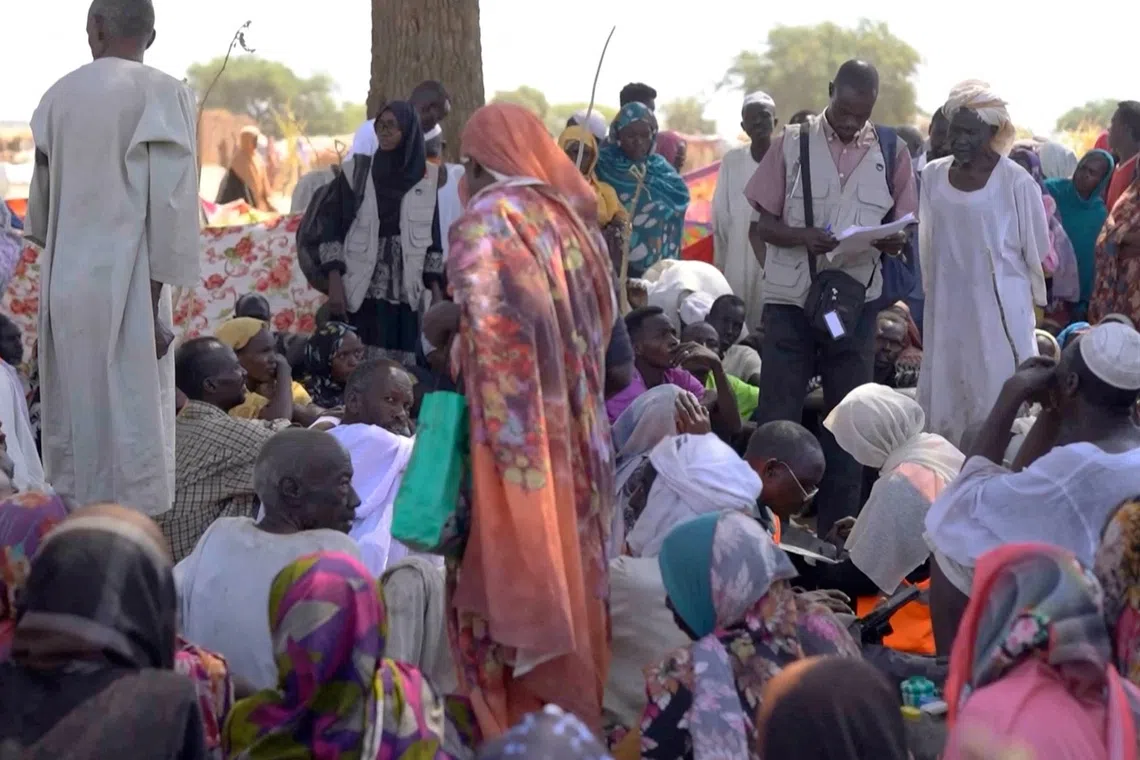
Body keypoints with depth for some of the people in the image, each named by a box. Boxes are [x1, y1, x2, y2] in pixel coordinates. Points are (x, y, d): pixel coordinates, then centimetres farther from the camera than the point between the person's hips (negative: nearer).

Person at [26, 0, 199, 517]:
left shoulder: (58, 95, 8)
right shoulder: (163, 94, -7)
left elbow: (42, 204, 16)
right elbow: (170, 202, -13)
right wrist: (156, 301, -10)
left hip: (65, 286, 5)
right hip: (125, 285, -5)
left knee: (72, 427, 13)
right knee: (131, 423, -2)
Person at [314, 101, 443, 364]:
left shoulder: (427, 177, 6)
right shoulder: (355, 171, 1)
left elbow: (432, 236, 10)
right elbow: (332, 228, -1)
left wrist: (437, 292, 5)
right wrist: (334, 283, -11)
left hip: (405, 291, 2)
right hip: (359, 288, -2)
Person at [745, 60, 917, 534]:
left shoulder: (891, 152, 4)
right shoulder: (792, 143, -2)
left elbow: (904, 230, 8)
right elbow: (763, 223, -1)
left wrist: (890, 239, -16)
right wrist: (802, 237, -21)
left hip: (855, 300, 2)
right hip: (790, 298, -2)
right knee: (777, 415, 1)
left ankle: (838, 528, 17)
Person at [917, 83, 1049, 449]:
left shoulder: (1016, 182, -9)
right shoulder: (934, 175, 6)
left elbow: (1037, 249, -1)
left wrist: (1026, 299, 7)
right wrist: (932, 292, 15)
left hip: (999, 307, -5)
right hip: (947, 306, 5)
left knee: (997, 401, -3)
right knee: (943, 400, 7)